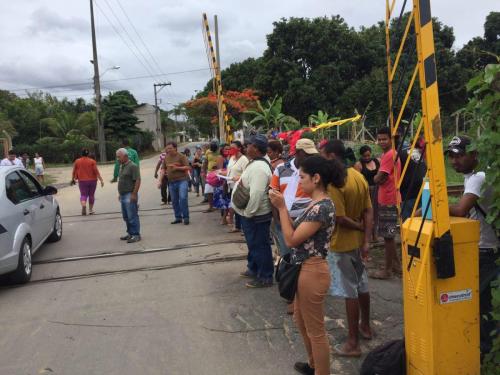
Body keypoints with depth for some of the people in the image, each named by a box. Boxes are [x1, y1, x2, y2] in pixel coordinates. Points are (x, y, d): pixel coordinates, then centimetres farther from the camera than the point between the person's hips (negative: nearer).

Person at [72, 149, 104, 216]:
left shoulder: (77, 161, 1)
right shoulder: (92, 161, -3)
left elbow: (74, 172, 5)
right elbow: (96, 171, -8)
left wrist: (73, 179, 18)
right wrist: (101, 180, -7)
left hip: (82, 181, 0)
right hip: (92, 180, 0)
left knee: (83, 195, 4)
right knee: (91, 195, 11)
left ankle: (83, 206, -24)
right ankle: (90, 210, 17)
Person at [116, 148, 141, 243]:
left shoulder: (132, 166, -12)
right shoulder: (121, 166, 16)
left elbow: (138, 180, -17)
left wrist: (134, 194, -21)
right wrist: (120, 193, 20)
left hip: (130, 195, -9)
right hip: (123, 195, 9)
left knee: (132, 216, -6)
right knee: (126, 217, 14)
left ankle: (136, 235, 1)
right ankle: (130, 233, 23)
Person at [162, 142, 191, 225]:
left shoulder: (181, 156, -5)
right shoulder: (166, 158, 11)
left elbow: (187, 167, -9)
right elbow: (163, 169, 15)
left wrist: (177, 168, -18)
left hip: (182, 180, -6)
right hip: (171, 182, 6)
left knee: (183, 198, -17)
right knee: (174, 201, 9)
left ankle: (186, 217, -7)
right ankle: (178, 218, 20)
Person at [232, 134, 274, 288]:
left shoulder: (259, 167, -25)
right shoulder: (255, 163, 10)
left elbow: (256, 194, -30)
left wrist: (248, 213, -23)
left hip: (255, 216, -11)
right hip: (251, 213, 11)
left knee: (259, 246, 2)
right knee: (253, 244, 24)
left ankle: (265, 278, 14)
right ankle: (253, 269, 40)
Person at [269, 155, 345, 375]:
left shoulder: (322, 208, -23)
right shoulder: (315, 204, 7)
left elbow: (291, 240, -22)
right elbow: (297, 231, 8)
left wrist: (282, 207, -17)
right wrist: (282, 206, 3)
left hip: (312, 272, -11)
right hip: (304, 270, 11)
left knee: (315, 330, 6)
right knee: (301, 320, 26)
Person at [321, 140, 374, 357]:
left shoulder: (334, 183, -22)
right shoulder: (359, 177, 2)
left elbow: (341, 219, -24)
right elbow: (368, 212, -1)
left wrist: (360, 227, -8)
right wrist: (367, 239, -3)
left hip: (341, 244, -8)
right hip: (357, 242, 8)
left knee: (349, 291, 0)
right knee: (361, 284, 21)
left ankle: (353, 343, 11)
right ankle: (365, 327, 38)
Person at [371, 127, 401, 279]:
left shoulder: (389, 155, -17)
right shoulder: (386, 154, 15)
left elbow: (377, 179, -18)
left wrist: (377, 177, 1)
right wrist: (379, 178, -3)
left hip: (389, 201, -10)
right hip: (387, 199, 10)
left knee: (387, 236, -3)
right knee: (389, 235, 18)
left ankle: (388, 269, 5)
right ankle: (396, 263, 28)